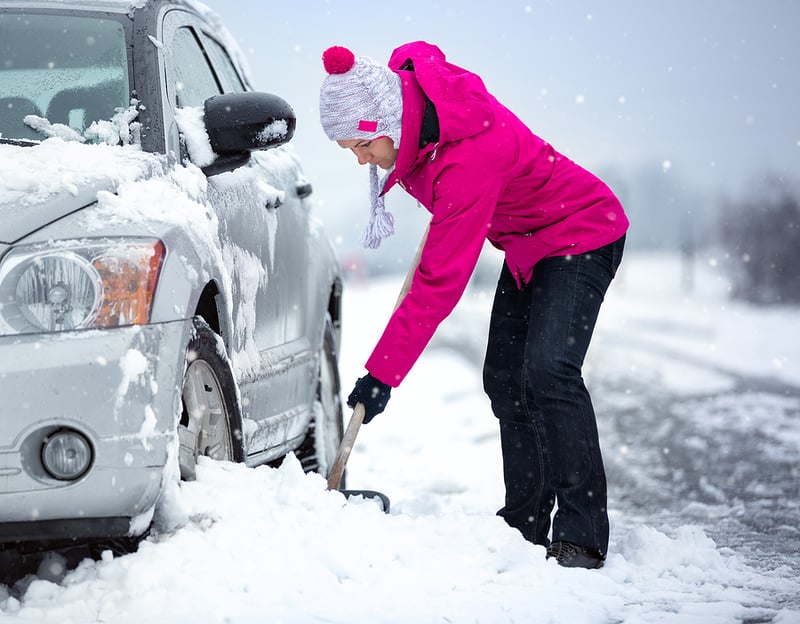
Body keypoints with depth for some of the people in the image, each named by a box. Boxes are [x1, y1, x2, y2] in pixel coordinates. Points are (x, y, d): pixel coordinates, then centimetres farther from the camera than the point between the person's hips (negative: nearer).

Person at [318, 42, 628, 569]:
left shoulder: (470, 159, -37)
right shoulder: (409, 79, -14)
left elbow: (440, 284, -34)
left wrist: (382, 375, -29)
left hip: (583, 238, -10)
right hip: (528, 244, 10)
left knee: (547, 371, -24)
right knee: (505, 378, 5)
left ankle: (582, 534, -21)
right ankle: (526, 525, 10)